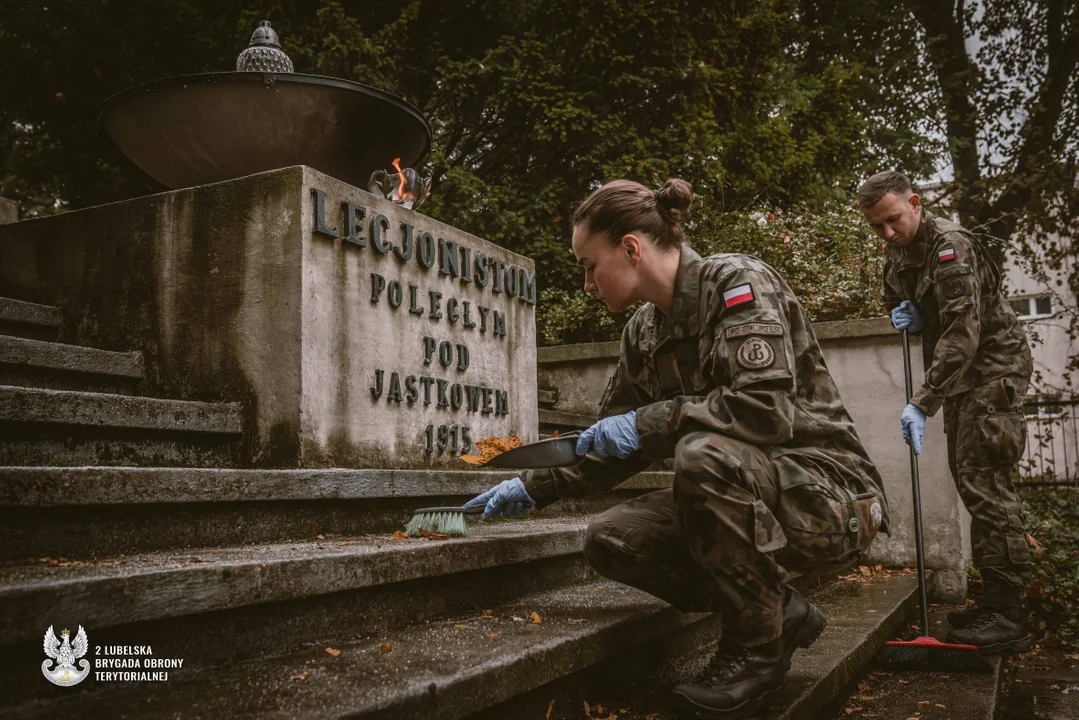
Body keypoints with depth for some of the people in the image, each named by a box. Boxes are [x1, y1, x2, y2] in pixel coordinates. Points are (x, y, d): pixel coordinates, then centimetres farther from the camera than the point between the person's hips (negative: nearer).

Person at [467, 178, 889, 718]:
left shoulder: (737, 283, -16)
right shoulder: (643, 332, 7)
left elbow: (768, 408, -29)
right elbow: (610, 446, 16)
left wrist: (650, 422, -25)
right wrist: (532, 487, 10)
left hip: (829, 496, -7)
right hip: (744, 496, 7)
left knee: (704, 452, -35)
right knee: (609, 541, -9)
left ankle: (757, 648, -12)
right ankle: (778, 611, 6)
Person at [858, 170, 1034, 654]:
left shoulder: (950, 246, -20)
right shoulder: (896, 255, 9)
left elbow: (962, 336, -27)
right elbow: (895, 301, 26)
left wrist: (923, 404, -31)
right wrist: (905, 315, 0)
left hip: (993, 367, -9)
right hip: (961, 375, 9)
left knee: (984, 482, -14)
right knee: (971, 479, 10)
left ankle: (1008, 618, -11)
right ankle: (994, 601, 19)